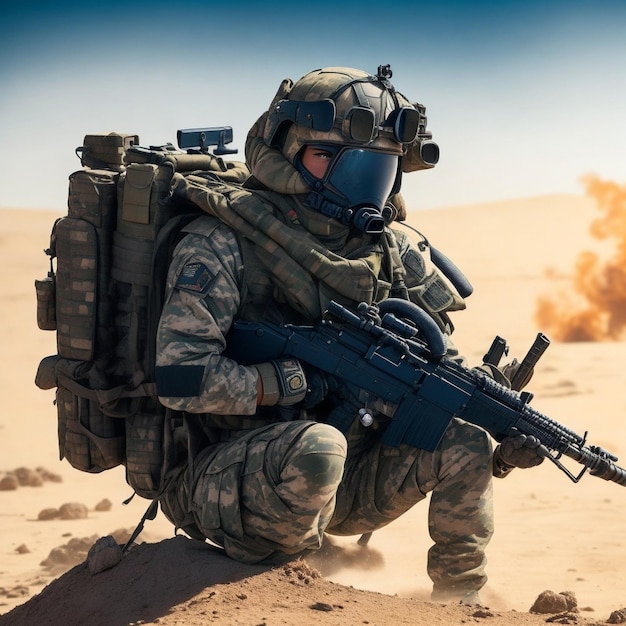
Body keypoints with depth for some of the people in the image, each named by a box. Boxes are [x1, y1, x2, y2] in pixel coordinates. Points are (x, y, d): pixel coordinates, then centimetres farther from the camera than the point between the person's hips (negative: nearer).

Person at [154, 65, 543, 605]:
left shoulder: (390, 252, 4)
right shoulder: (222, 242, -14)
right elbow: (180, 377, -23)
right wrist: (306, 382, -21)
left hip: (337, 480, 6)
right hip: (231, 480, -6)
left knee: (463, 447, -8)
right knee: (317, 448, -35)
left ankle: (462, 606, 9)